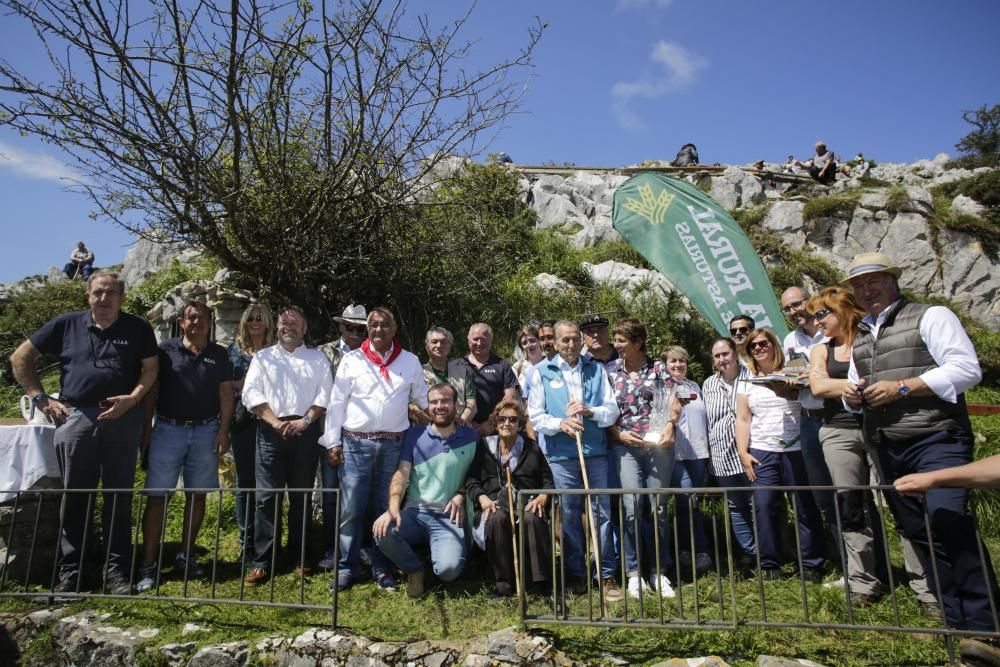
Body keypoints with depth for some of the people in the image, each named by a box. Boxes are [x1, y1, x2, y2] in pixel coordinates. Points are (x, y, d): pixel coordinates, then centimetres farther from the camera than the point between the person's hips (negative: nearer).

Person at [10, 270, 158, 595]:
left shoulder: (138, 328, 4)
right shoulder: (66, 324, 7)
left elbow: (151, 368, 3)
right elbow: (20, 358, 13)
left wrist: (132, 398, -13)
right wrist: (40, 398, 5)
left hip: (122, 419, -1)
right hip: (75, 417, 1)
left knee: (119, 497, 5)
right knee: (75, 497, 8)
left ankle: (117, 570, 15)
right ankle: (69, 572, 19)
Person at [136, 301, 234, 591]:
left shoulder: (219, 355, 8)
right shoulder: (166, 350, 3)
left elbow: (226, 394, 6)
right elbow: (151, 391, 4)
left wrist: (224, 430, -2)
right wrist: (145, 429, -2)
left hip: (206, 432, 2)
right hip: (168, 429, -2)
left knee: (197, 495, 8)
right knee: (157, 497, -2)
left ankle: (185, 555, 22)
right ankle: (148, 565, 5)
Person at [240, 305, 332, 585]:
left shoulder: (318, 358, 11)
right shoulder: (263, 357, 12)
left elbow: (325, 394, 2)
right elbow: (251, 393, 1)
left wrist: (305, 420, -11)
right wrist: (276, 422, -10)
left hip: (306, 433, 0)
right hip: (271, 432, 0)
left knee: (301, 496, 7)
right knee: (267, 497, -1)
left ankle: (299, 558, 18)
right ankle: (261, 562, 6)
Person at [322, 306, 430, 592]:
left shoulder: (410, 361, 7)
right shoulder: (352, 360, 3)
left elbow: (423, 400, 14)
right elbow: (337, 402, 2)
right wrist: (333, 442, -2)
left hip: (394, 444, 1)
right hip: (356, 443, -1)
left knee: (386, 507, 9)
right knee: (351, 508, 0)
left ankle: (382, 568, 21)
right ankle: (347, 568, 15)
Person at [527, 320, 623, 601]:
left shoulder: (596, 370, 10)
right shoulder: (542, 372, 5)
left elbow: (613, 410, 5)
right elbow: (535, 417, 0)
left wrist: (590, 411, -14)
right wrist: (561, 423, -17)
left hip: (596, 451, 1)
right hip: (561, 454, -1)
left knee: (601, 513, 4)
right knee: (569, 515, 8)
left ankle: (606, 576, 15)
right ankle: (576, 575, 22)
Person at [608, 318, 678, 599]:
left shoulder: (657, 368, 5)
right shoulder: (612, 374, 8)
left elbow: (674, 403, 1)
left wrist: (670, 425, -17)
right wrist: (619, 433, -8)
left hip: (658, 445, 0)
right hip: (626, 446, 0)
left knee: (659, 508, 5)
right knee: (632, 508, -9)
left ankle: (659, 572, 19)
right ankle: (633, 573, 5)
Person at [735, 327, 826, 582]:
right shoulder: (747, 383, 12)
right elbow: (743, 419, 10)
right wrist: (743, 453, 1)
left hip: (796, 450, -1)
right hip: (761, 453, 1)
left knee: (806, 508, 1)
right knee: (765, 507, -2)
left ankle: (812, 565, 13)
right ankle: (769, 565, 8)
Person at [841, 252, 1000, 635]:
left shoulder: (930, 316, -1)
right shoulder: (859, 339, 18)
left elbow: (966, 369, -11)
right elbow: (858, 394, 25)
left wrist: (901, 387, -17)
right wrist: (851, 395, 1)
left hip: (936, 441, -6)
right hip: (887, 450, 7)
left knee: (949, 525, -15)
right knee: (919, 534, 9)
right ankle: (956, 621, 21)